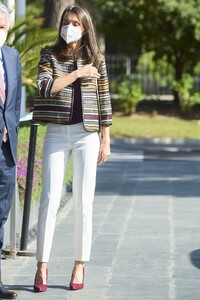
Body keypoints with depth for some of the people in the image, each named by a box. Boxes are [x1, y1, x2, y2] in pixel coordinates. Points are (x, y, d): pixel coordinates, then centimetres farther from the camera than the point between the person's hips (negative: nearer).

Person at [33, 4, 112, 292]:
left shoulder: (96, 59, 6)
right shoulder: (50, 55, 5)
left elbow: (104, 100, 7)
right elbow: (44, 88, -11)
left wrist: (106, 140, 4)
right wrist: (77, 74, -13)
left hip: (87, 134, 0)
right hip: (57, 133, 0)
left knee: (83, 202, 1)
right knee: (50, 199, -5)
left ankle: (79, 266, 8)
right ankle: (42, 266, -4)